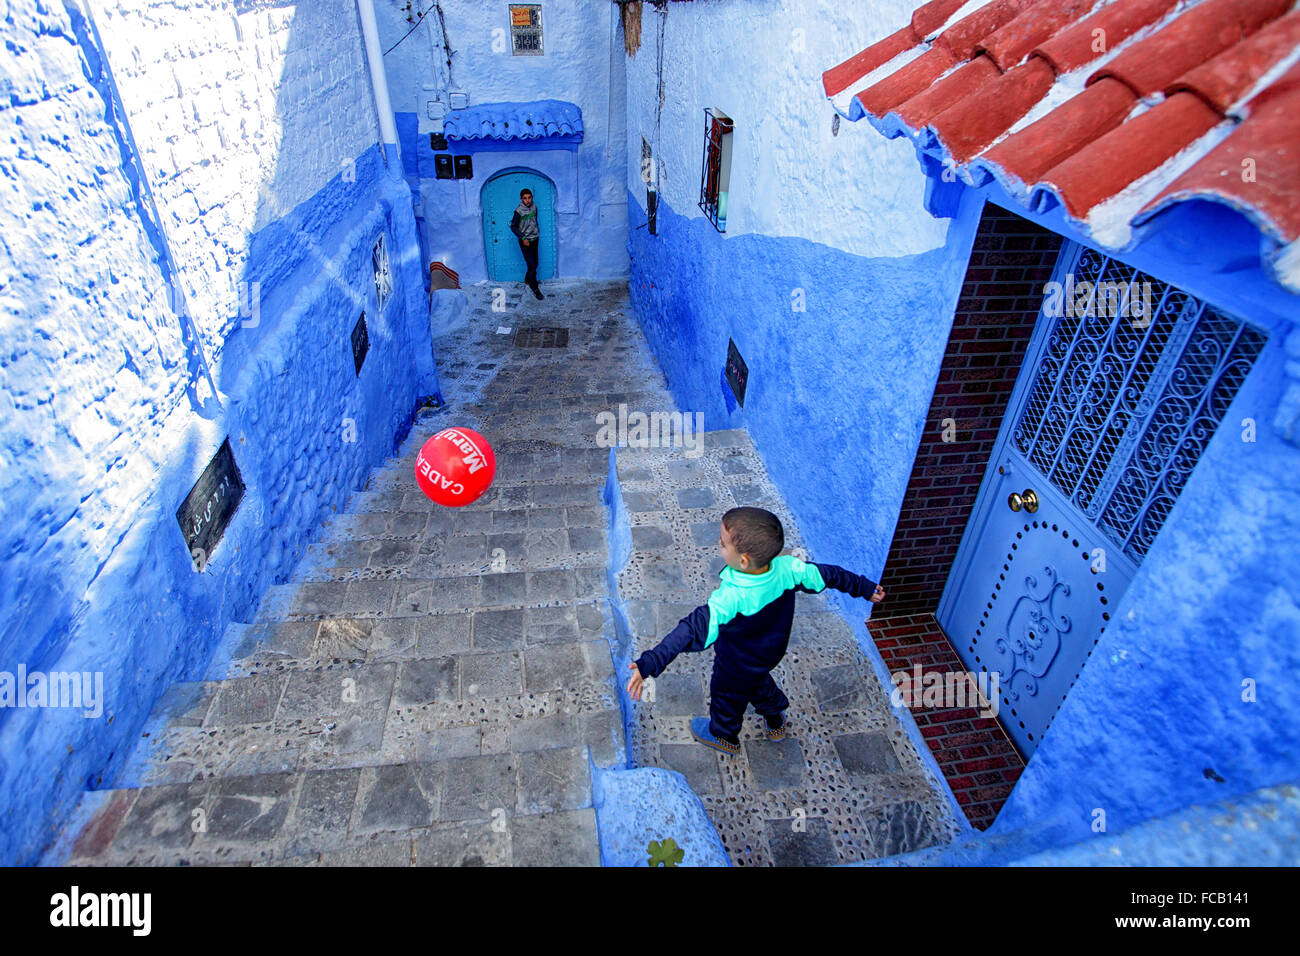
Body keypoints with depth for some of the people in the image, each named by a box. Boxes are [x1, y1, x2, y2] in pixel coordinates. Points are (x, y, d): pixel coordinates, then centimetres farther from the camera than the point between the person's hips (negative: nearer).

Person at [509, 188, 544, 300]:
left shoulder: (534, 207, 0)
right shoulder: (519, 211, -17)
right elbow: (513, 227, -11)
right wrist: (523, 238, -17)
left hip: (534, 240, 6)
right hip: (525, 242, -6)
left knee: (534, 264, 14)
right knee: (532, 266, -9)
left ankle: (527, 280, 38)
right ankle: (535, 289, 2)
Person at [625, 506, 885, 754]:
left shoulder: (731, 597, -45)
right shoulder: (787, 567, -28)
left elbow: (697, 630, -50)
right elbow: (826, 575, -13)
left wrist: (651, 663, -53)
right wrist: (864, 587, 4)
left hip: (736, 664, -5)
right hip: (771, 651, 6)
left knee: (727, 693, 25)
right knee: (757, 681, 35)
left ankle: (723, 735, 54)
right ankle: (776, 722, 60)